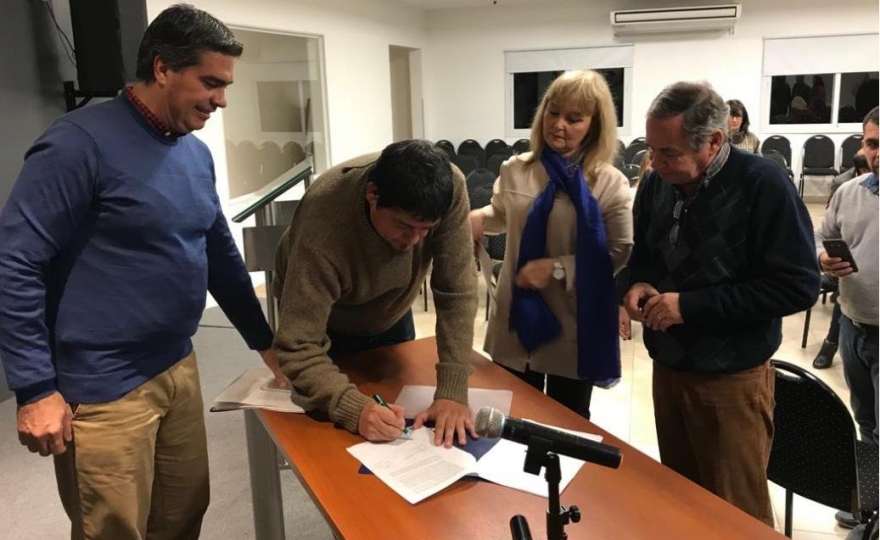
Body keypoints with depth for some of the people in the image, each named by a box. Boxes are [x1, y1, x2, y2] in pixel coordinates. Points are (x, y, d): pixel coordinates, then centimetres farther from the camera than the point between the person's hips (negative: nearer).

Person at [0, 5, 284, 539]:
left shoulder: (196, 153, 6)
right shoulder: (82, 143, -16)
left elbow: (221, 256, 15)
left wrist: (266, 342, 17)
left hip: (179, 369, 7)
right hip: (103, 391, -7)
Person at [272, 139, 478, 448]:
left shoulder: (448, 188, -34)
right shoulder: (322, 229, -42)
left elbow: (457, 292, -30)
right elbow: (297, 348, -41)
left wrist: (452, 392, -35)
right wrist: (355, 410, -55)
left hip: (391, 313, 4)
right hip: (327, 324, -3)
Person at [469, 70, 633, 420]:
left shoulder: (609, 184, -10)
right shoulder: (515, 171, 1)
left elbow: (622, 254, -12)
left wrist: (558, 268, -21)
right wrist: (475, 220, -5)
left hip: (574, 329, -3)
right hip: (515, 320, 3)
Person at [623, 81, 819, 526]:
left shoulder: (763, 185, -18)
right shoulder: (657, 184, 1)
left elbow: (798, 286, -21)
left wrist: (691, 305, -23)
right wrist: (639, 283, -8)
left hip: (731, 379, -6)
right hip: (668, 366, 6)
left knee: (736, 514, 9)